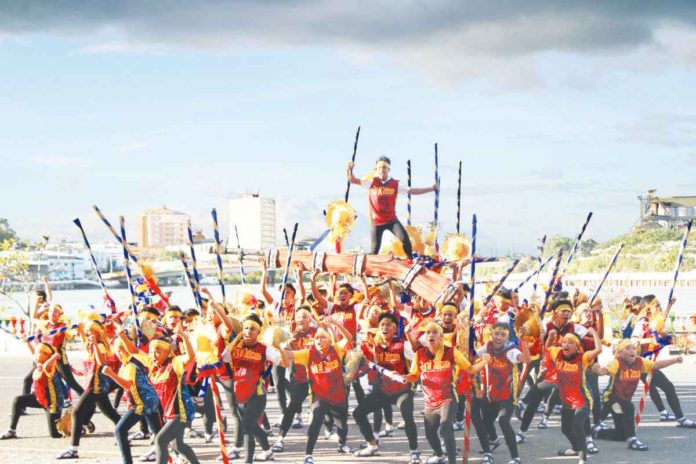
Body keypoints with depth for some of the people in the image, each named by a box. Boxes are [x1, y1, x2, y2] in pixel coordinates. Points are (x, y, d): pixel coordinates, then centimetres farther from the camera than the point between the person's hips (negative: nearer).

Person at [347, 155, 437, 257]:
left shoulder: (395, 184, -1)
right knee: (375, 248, 1)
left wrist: (431, 188, -3)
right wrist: (350, 169, -25)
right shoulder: (372, 182, -4)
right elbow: (353, 180, -5)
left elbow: (412, 191, 1)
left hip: (392, 220, 1)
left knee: (405, 239, -15)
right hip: (376, 221, -1)